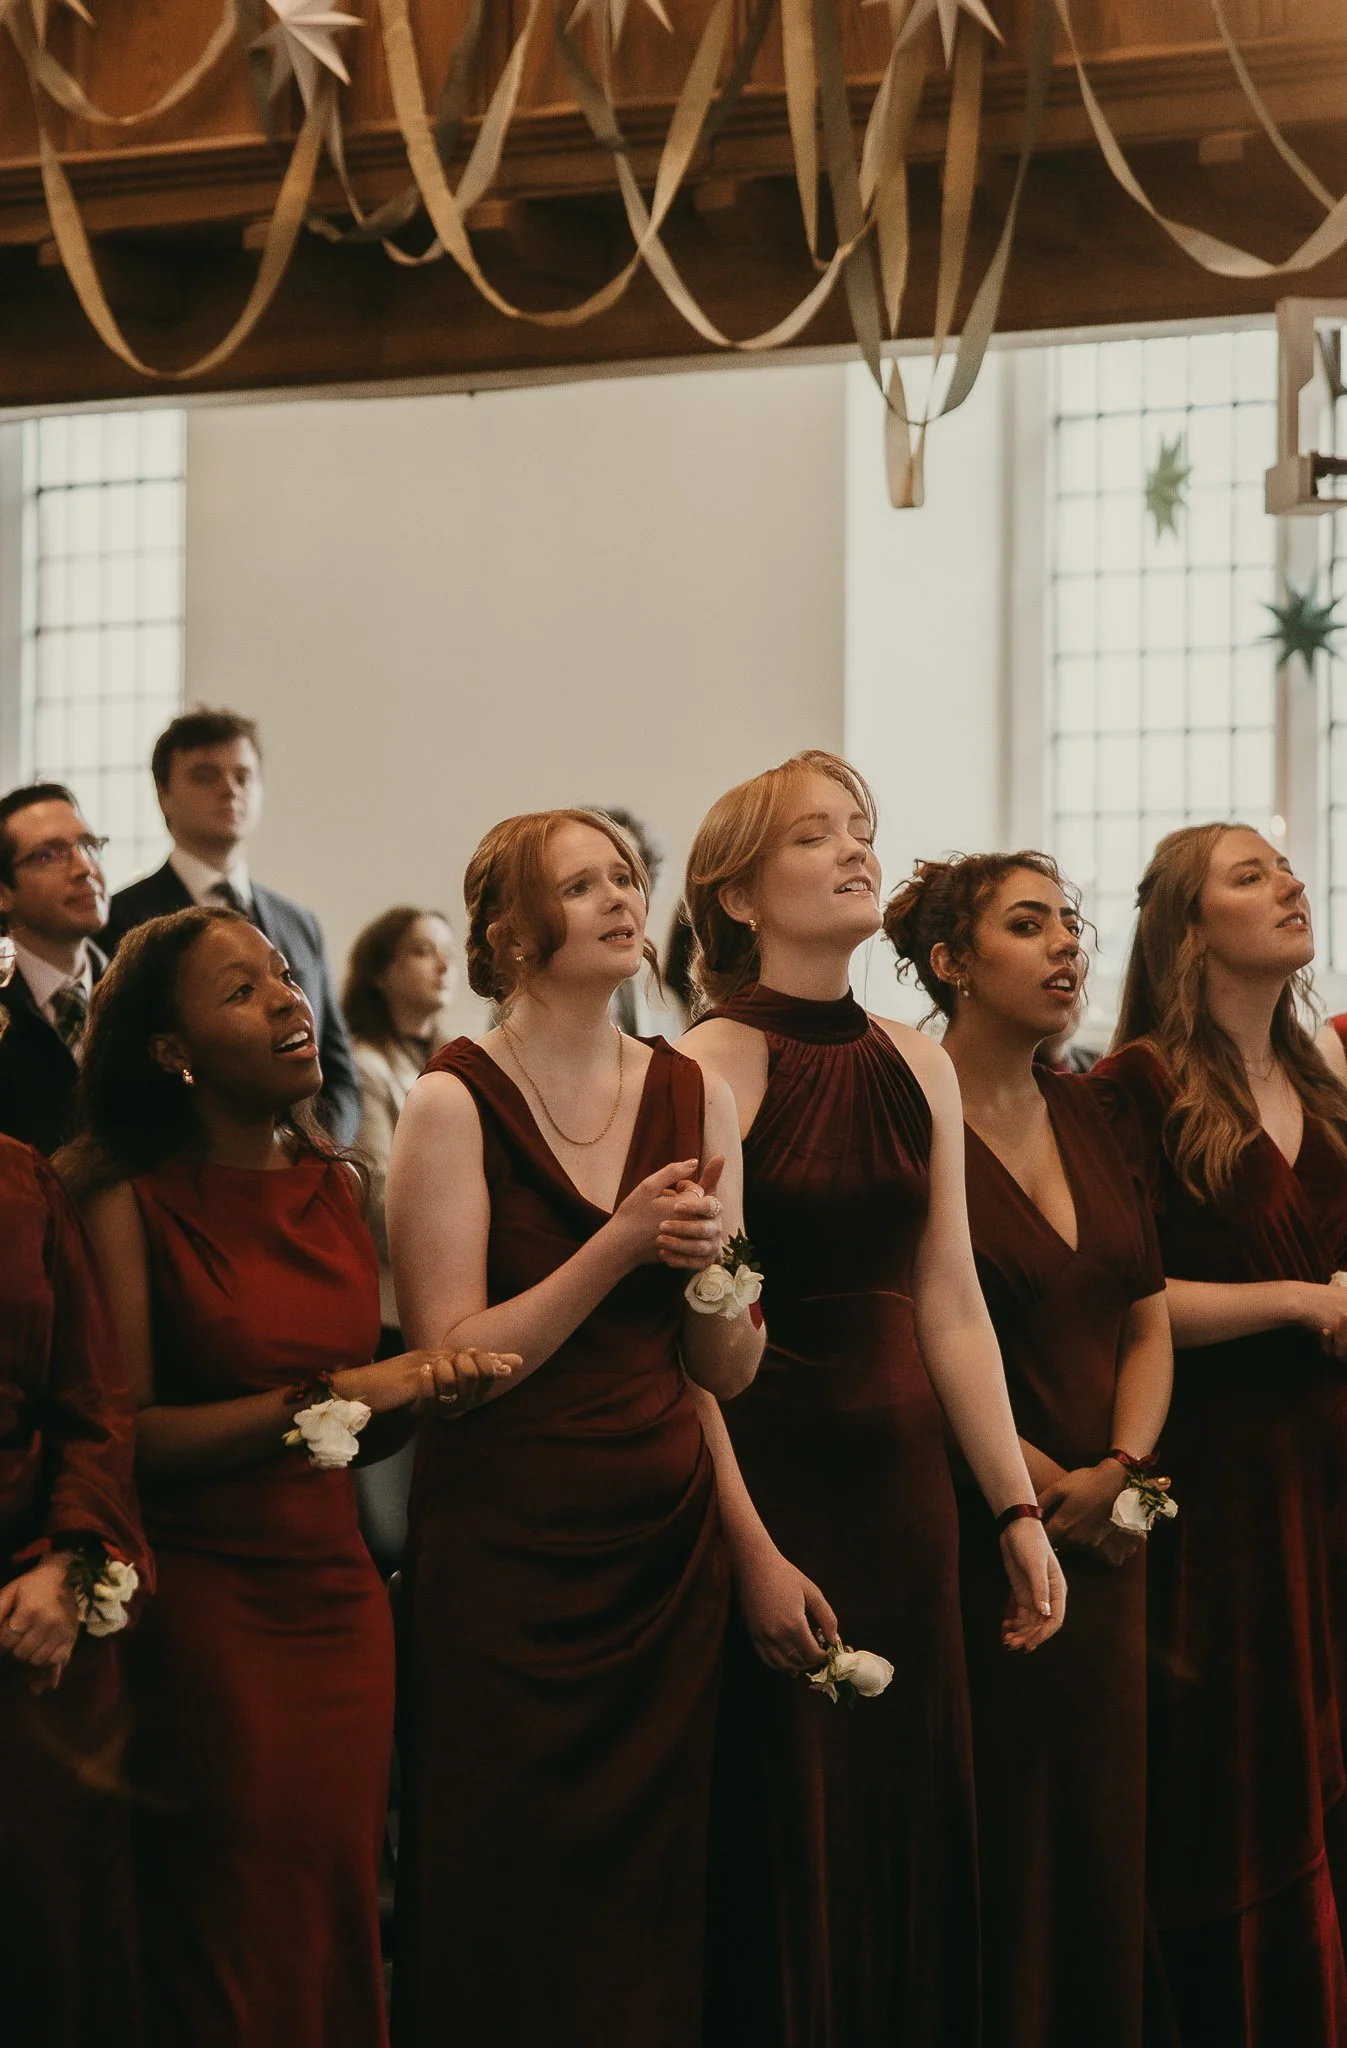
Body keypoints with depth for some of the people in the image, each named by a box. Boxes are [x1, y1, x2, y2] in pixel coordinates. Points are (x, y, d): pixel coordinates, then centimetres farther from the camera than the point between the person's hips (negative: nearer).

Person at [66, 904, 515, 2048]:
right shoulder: (130, 1202, -8)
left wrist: (431, 1393, -2)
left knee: (341, 1936, 8)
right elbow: (123, 1439, -14)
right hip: (205, 1604, -5)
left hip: (339, 1599, 5)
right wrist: (324, 1398, -16)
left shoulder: (338, 1190, 10)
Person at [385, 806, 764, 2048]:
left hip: (668, 1542, 4)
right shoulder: (455, 1103, -7)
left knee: (650, 1889, 9)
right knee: (508, 1910, 3)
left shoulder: (693, 1096, 6)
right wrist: (620, 1246, -18)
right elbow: (452, 1362, -13)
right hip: (506, 1549, -4)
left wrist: (712, 1262, -12)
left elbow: (730, 1374, 7)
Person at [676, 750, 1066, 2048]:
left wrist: (1017, 1511, 4)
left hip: (903, 1484, 6)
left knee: (913, 1831, 11)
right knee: (782, 1853, 3)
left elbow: (951, 1308, 9)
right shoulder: (712, 1067, -10)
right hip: (768, 1486, -6)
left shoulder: (918, 1068, 8)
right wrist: (753, 1551, -17)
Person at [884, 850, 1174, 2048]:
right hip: (974, 1535, -6)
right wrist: (1047, 1487, -13)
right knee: (997, 1848, 1)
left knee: (1103, 1836, 10)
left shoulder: (1088, 1117, 11)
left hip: (1106, 1538, 6)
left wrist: (1120, 1470, -4)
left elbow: (1148, 1320, 11)